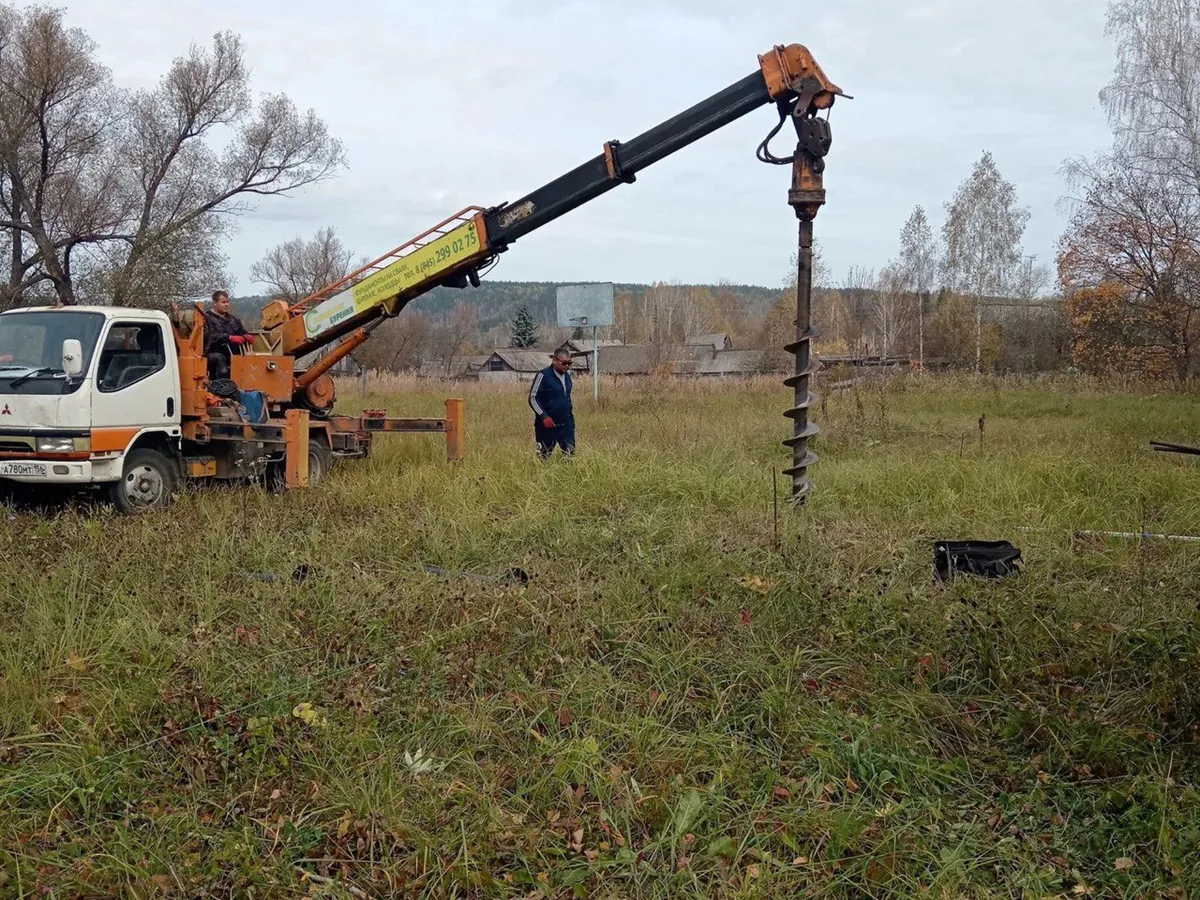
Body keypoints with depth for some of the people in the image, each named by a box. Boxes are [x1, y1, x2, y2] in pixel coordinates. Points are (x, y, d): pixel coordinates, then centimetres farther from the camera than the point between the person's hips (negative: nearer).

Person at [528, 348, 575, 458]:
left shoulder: (567, 375, 9)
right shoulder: (543, 375, -12)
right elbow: (533, 398, -12)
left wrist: (570, 411, 14)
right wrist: (544, 416, -20)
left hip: (566, 424, 6)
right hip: (548, 424, -6)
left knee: (570, 454, 5)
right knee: (544, 456, 3)